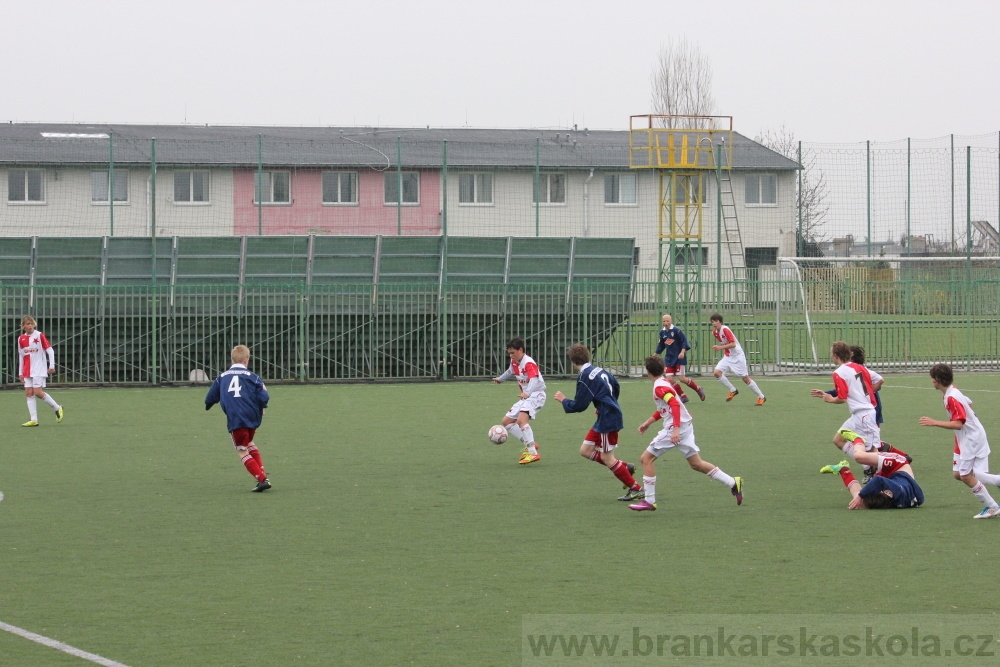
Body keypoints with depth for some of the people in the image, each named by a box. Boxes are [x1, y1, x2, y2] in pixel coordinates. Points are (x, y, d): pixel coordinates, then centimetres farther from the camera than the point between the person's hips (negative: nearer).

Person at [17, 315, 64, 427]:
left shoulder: (40, 336, -5)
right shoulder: (21, 339, 9)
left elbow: (50, 350, -4)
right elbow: (21, 356, 16)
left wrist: (52, 366, -11)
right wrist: (20, 372, 15)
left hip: (39, 369, -5)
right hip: (27, 371, 5)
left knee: (38, 392, -13)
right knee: (29, 393, -3)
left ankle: (57, 408, 7)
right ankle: (34, 419, -3)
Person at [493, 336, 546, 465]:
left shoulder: (529, 363, -20)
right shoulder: (514, 362, 7)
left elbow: (534, 380, -37)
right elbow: (511, 372, 31)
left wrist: (528, 393, -55)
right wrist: (500, 379, 49)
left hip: (536, 395, -10)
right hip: (525, 397, 10)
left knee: (521, 419, -32)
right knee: (506, 421, 10)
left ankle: (533, 453, -32)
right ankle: (530, 444, 10)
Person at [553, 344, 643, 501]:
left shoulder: (585, 377, -18)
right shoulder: (598, 370, 9)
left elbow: (579, 406, -16)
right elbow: (616, 387, 22)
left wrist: (563, 400, 1)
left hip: (608, 420, -9)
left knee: (607, 458, -2)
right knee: (585, 450, 12)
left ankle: (636, 489, 2)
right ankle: (625, 467, 14)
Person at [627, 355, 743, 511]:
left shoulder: (659, 387, -14)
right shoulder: (664, 382, 15)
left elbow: (674, 404, -27)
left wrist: (676, 429, -34)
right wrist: (648, 422, 31)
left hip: (674, 428, -10)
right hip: (686, 426, 10)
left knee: (646, 459, -4)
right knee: (696, 464, 15)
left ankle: (649, 501, -3)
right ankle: (733, 483, 14)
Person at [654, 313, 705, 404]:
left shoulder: (676, 330, -13)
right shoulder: (662, 332, 5)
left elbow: (684, 341, -12)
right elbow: (661, 345, 18)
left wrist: (683, 351, -24)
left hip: (679, 357, -6)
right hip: (669, 358, 6)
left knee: (681, 378, -10)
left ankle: (698, 389, 13)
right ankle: (683, 396, 8)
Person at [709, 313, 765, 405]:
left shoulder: (725, 330, -21)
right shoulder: (714, 332, 3)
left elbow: (733, 344, -28)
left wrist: (720, 347, -36)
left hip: (737, 356, -8)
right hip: (727, 357, 8)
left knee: (745, 378, -2)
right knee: (717, 372, -12)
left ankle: (761, 397, 12)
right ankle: (733, 390, 5)